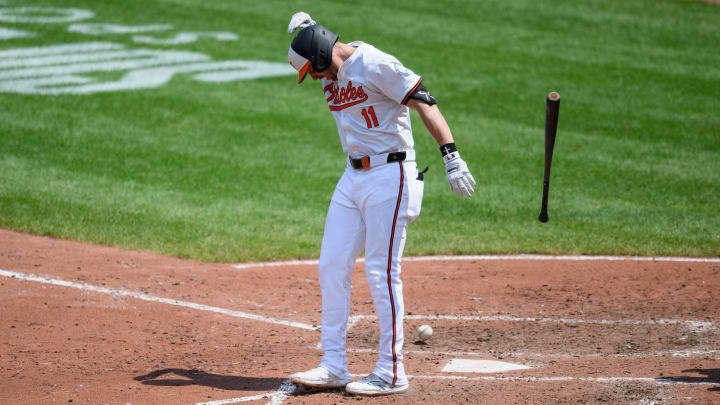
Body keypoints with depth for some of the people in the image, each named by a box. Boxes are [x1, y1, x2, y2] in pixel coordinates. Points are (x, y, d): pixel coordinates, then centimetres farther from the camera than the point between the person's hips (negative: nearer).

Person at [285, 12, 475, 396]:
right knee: (331, 267, 5)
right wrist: (303, 30, 7)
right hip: (353, 177, 9)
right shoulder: (332, 72, 11)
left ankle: (392, 372, 0)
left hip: (390, 176, -9)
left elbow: (424, 103, -20)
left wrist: (451, 155, -31)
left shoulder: (375, 65, -15)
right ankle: (333, 366, 11)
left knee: (381, 271, -8)